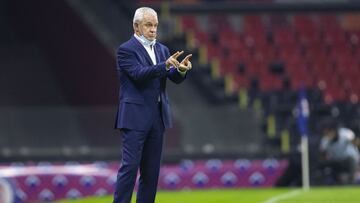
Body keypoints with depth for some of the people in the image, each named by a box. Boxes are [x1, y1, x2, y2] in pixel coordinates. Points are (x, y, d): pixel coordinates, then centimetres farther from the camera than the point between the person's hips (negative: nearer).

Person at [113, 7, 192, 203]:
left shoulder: (162, 49, 14)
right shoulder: (126, 50, -6)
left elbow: (175, 78, 5)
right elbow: (139, 74, -21)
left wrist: (181, 69, -18)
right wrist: (165, 65, -32)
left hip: (157, 117, 7)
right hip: (135, 117, -7)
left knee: (151, 170, 7)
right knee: (130, 165, -10)